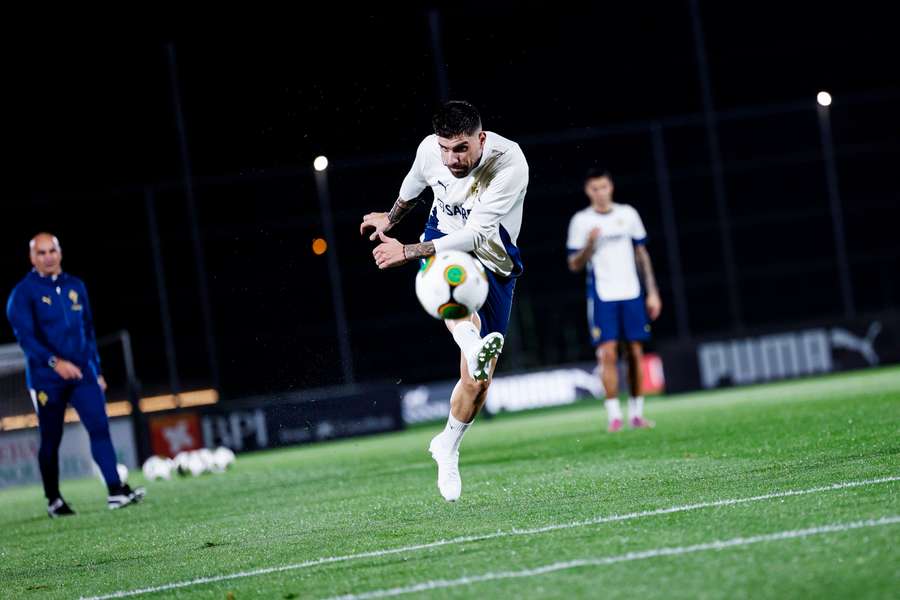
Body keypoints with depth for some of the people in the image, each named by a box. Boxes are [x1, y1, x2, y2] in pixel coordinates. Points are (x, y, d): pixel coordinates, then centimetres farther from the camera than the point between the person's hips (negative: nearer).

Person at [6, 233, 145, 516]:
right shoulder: (24, 293, -6)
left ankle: (116, 491, -14)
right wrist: (55, 362, -32)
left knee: (100, 427, -10)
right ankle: (53, 500, 15)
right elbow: (26, 337, -17)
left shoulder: (75, 286, 12)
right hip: (46, 379, -4)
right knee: (51, 440, 3)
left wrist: (97, 371, 17)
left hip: (82, 373, 4)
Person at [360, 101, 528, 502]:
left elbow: (475, 236, -31)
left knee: (477, 382, -4)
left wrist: (407, 252, -34)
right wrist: (391, 219, 30)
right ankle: (475, 347, -65)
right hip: (443, 241, 2)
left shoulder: (509, 163, -29)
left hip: (494, 263, -2)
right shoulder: (429, 150, -15)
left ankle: (447, 447, 22)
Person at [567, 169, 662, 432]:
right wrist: (589, 244, -18)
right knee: (608, 353, -11)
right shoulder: (581, 221, 1)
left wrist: (652, 292, 9)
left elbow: (642, 255, 14)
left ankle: (636, 412, 11)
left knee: (635, 352, 3)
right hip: (602, 297, -3)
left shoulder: (628, 214, 8)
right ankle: (613, 415, -8)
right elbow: (574, 265, 1)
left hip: (632, 294, 3)